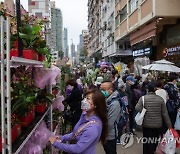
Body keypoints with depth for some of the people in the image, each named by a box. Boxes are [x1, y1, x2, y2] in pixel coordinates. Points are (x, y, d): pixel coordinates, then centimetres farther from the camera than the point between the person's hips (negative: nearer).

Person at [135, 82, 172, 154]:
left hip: (147, 124, -1)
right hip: (158, 124, 2)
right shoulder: (160, 99, -8)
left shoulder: (143, 98, -12)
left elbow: (138, 109, -18)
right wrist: (169, 125, 3)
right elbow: (165, 113, -5)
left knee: (147, 143, 10)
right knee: (155, 141, 21)